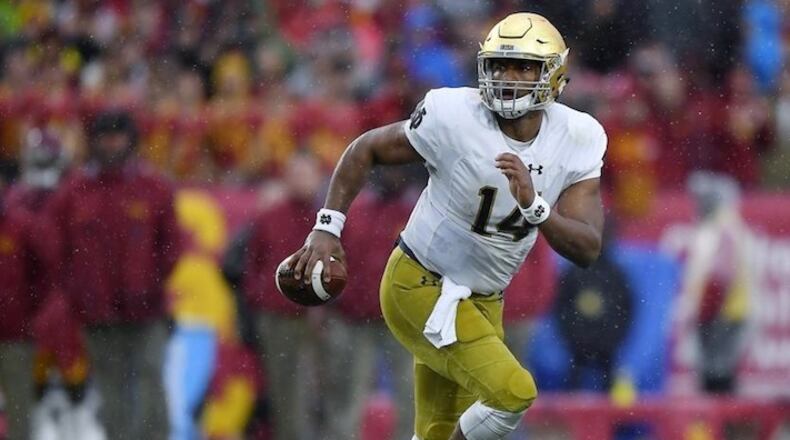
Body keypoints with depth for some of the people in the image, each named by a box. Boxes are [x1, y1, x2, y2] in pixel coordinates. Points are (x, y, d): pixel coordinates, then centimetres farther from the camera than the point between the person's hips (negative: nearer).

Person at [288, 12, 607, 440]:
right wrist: (327, 227, -11)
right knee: (513, 392, -20)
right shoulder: (455, 119, -21)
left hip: (481, 302, 6)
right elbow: (366, 149, -6)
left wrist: (533, 204, -32)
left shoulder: (574, 142, -9)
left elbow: (587, 249, -16)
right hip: (421, 290, -6)